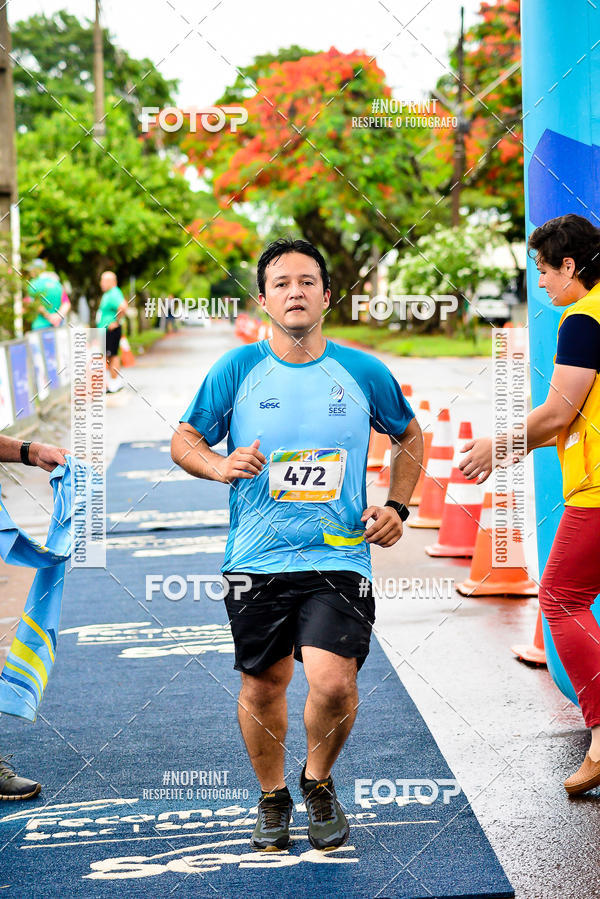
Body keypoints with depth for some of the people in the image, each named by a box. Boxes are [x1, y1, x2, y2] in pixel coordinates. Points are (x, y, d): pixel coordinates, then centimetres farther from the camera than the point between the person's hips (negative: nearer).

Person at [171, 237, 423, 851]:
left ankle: (318, 783, 15)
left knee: (333, 684, -15)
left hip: (338, 558, -1)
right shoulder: (238, 369, 1)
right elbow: (184, 441, 9)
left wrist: (397, 507, 8)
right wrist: (219, 466, -12)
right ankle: (272, 797, 34)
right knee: (262, 687, 8)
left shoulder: (363, 372, 3)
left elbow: (410, 437, 20)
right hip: (256, 562, 1)